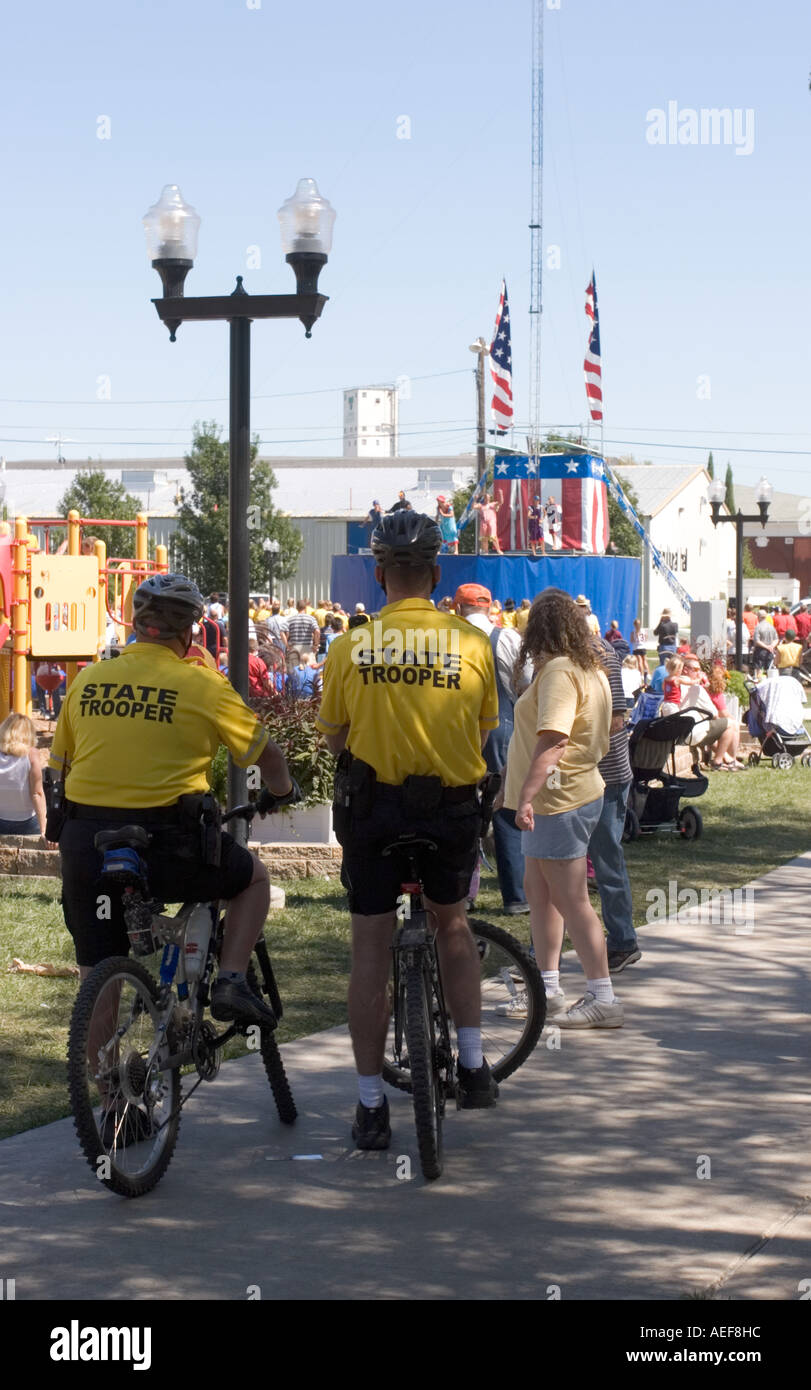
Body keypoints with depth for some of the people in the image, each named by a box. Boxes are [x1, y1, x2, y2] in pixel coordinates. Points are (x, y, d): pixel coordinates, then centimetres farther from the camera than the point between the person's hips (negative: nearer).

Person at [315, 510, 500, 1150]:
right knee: (453, 922, 26)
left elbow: (334, 737, 4)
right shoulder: (472, 642, -5)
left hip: (373, 807, -1)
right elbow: (483, 733, 5)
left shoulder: (352, 646, -7)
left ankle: (371, 1107, 9)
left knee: (371, 950, 6)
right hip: (453, 805, 1)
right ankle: (473, 1065, 20)